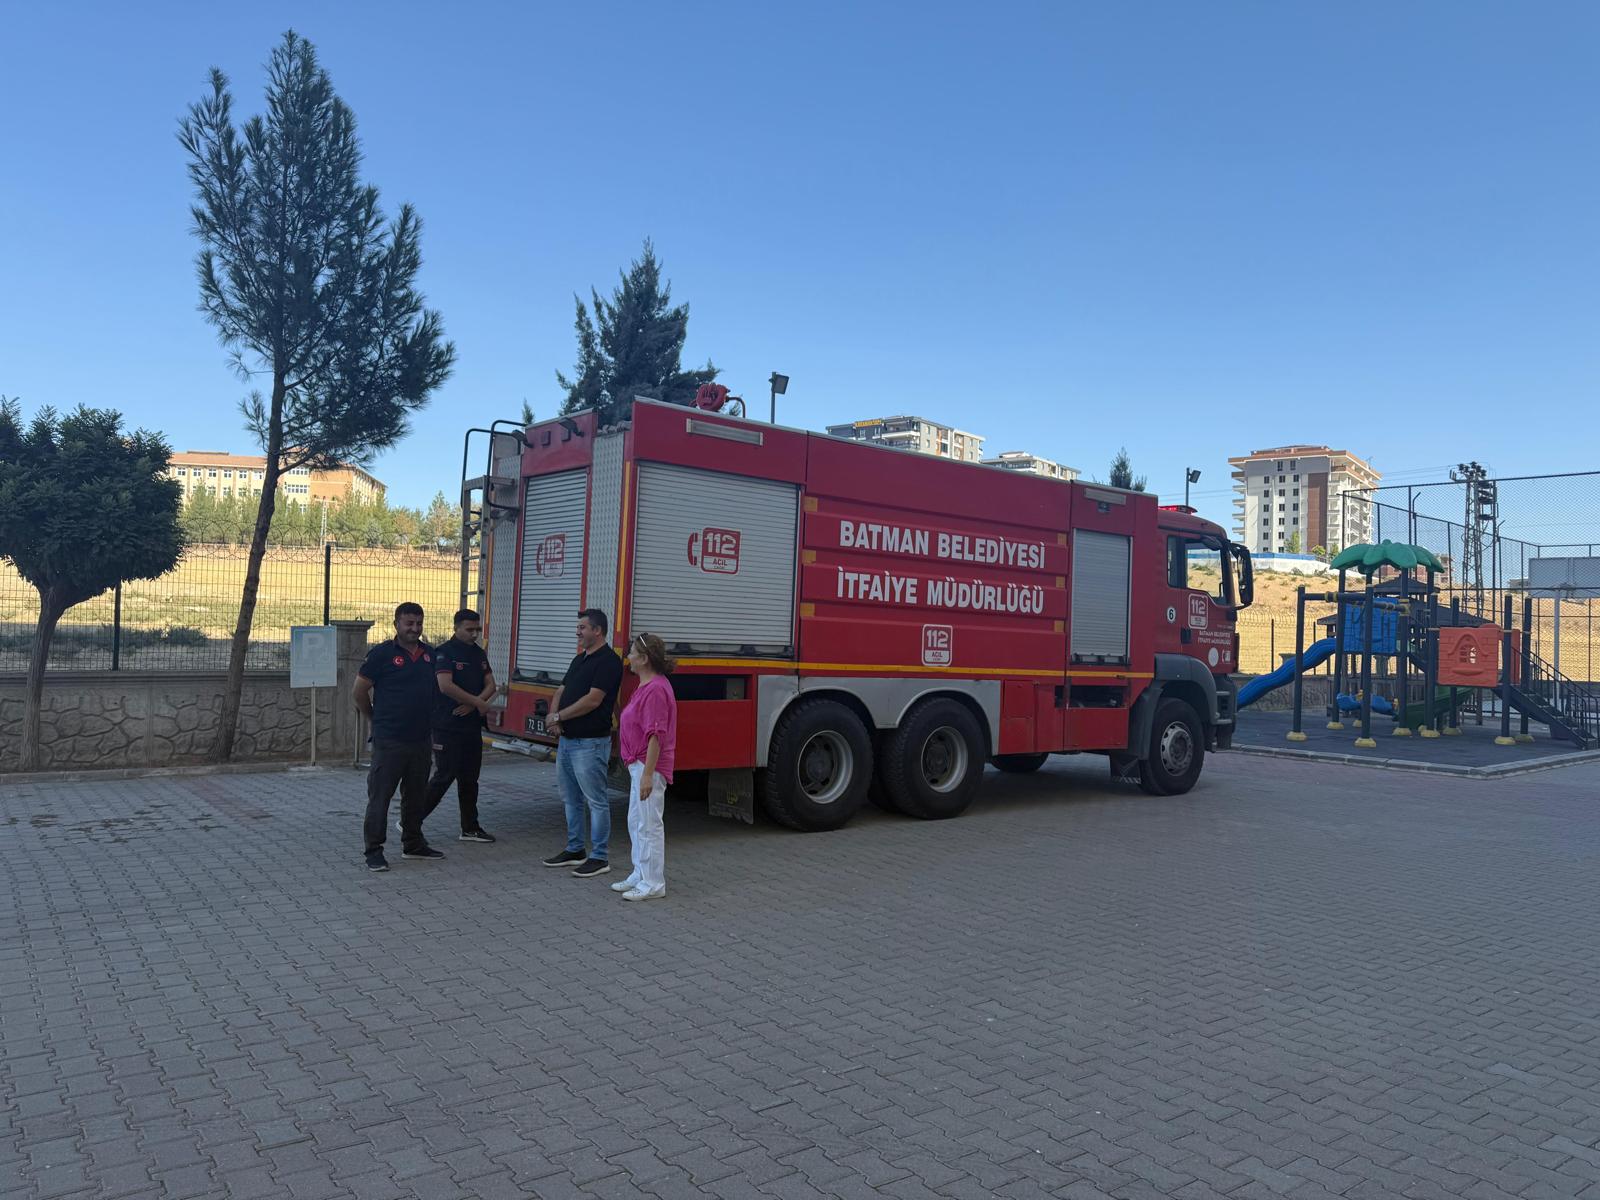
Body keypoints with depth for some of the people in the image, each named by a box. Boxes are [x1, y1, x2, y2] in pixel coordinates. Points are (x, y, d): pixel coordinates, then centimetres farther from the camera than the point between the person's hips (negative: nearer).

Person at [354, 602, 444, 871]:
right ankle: (374, 851, 7)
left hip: (421, 739, 6)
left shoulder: (429, 654, 9)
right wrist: (376, 719, 6)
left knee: (416, 796, 15)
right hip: (389, 740, -6)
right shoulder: (382, 653, -8)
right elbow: (360, 690, -3)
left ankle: (413, 844, 28)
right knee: (380, 796, -1)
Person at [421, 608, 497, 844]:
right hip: (447, 726, -7)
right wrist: (478, 702, -17)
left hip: (472, 725, 7)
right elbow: (446, 685, -22)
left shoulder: (479, 653, 13)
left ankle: (470, 828, 18)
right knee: (444, 776, -6)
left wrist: (471, 705, -10)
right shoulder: (445, 652, -10)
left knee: (470, 779, 11)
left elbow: (490, 685, 8)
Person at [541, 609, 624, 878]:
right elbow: (561, 692, 15)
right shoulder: (580, 659, 16)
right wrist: (552, 717, -6)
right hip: (566, 740, 10)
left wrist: (558, 717, -12)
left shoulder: (608, 661, -13)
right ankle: (575, 850, 28)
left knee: (596, 801, -2)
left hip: (590, 742, -10)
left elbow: (593, 700, -20)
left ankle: (599, 857, 5)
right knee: (570, 799, 17)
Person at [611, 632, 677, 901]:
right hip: (638, 764, 11)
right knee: (636, 822, 18)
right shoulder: (645, 686, 14)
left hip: (649, 765, -11)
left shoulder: (656, 689, -20)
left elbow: (656, 735, -24)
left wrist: (648, 774, -25)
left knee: (648, 825, -4)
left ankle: (653, 884, 4)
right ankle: (640, 875, 28)